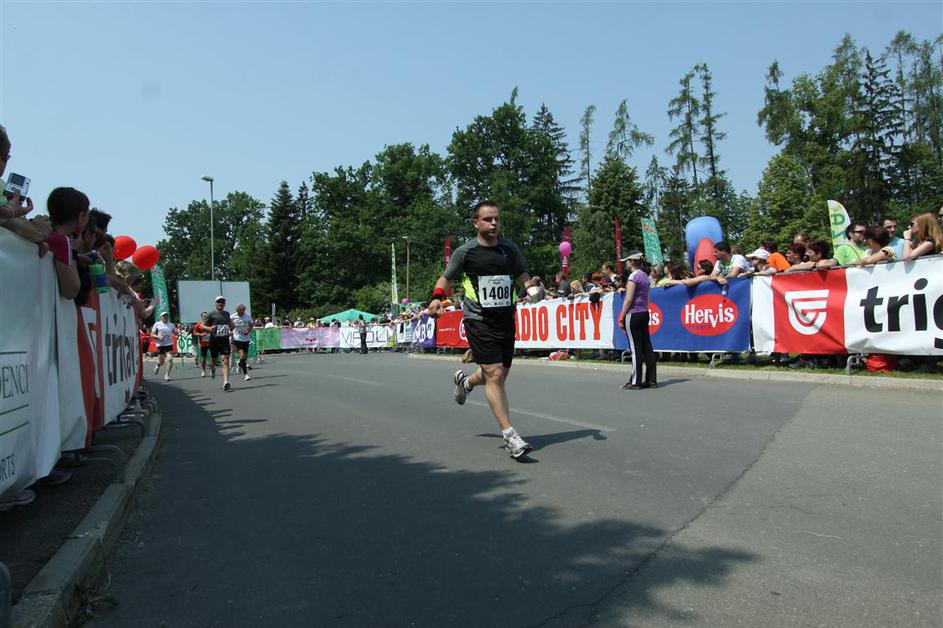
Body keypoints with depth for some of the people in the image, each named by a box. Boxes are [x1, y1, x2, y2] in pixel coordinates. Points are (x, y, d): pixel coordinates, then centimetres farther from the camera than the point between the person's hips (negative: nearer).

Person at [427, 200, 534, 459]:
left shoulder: (510, 248, 5)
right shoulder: (465, 251, -3)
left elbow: (522, 273, 15)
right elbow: (446, 277, 8)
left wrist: (530, 286, -7)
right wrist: (437, 298, -9)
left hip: (506, 318, 5)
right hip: (479, 320, -5)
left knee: (500, 374, 15)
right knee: (494, 375, -12)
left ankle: (465, 381, 48)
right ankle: (509, 435, -5)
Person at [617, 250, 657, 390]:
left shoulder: (634, 276, -12)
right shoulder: (645, 275, 14)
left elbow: (628, 299, -16)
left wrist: (621, 318, -12)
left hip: (633, 314, -8)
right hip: (644, 314, 8)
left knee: (635, 348, -4)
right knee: (647, 347, 8)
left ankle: (635, 382, 1)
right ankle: (651, 380, 12)